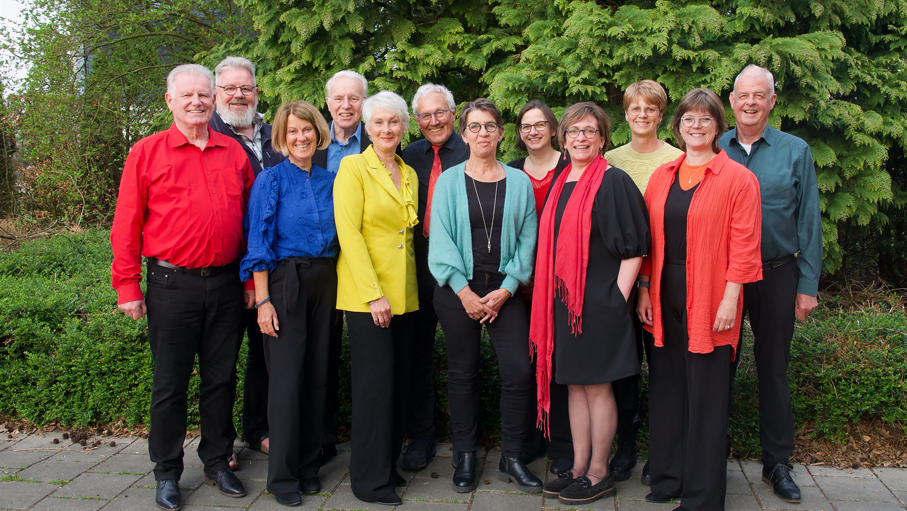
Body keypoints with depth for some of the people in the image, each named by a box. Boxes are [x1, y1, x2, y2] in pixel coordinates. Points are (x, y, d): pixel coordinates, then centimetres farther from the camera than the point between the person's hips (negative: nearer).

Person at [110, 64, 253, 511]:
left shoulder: (234, 153, 8)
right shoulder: (147, 153, 0)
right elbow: (126, 225, -1)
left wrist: (251, 279, 8)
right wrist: (127, 286, -5)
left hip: (225, 284, 3)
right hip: (172, 285, -2)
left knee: (221, 377, 12)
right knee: (170, 382, 6)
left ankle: (217, 462, 28)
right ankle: (167, 473, 21)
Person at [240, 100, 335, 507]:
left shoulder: (329, 181, 11)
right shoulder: (271, 179, -3)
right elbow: (259, 243, -7)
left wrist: (337, 289, 8)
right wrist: (263, 300, -12)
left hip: (325, 282, 5)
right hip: (286, 282, -5)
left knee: (317, 374, 8)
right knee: (286, 377, -3)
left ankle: (309, 465, 21)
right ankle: (283, 476, 9)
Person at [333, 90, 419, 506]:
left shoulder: (409, 174, 15)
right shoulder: (354, 167, -4)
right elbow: (349, 232, -11)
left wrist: (396, 290, 9)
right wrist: (374, 294, -16)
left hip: (404, 294, 6)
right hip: (365, 293, -6)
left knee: (400, 379, 9)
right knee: (375, 381, -4)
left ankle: (388, 465, 23)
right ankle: (370, 479, 8)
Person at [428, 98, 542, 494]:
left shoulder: (519, 182, 6)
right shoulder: (449, 181, 3)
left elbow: (527, 240, 4)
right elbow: (441, 240, -2)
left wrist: (506, 289, -7)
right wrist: (465, 292, -9)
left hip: (504, 289, 1)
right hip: (458, 289, -1)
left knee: (519, 371, -6)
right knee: (463, 372, 6)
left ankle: (511, 458, 11)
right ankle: (465, 457, 20)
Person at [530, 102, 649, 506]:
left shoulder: (613, 182, -9)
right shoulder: (560, 185, 13)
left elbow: (633, 246, -11)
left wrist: (617, 299, -14)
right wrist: (552, 297, 12)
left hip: (599, 301, -7)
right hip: (563, 299, 7)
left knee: (597, 385, 1)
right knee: (575, 385, 12)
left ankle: (599, 473, 14)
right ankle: (579, 468, 23)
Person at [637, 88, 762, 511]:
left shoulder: (737, 178, -3)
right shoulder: (661, 177, 11)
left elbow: (744, 244, -7)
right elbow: (649, 239, 11)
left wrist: (730, 299, -13)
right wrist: (644, 289, 6)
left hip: (708, 299, -4)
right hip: (664, 297, 5)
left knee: (705, 394, 3)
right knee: (666, 387, 11)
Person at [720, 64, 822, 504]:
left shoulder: (796, 151, 2)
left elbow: (808, 221, 2)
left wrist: (808, 285, -3)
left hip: (776, 275, -1)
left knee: (773, 369, 8)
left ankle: (777, 463, 21)